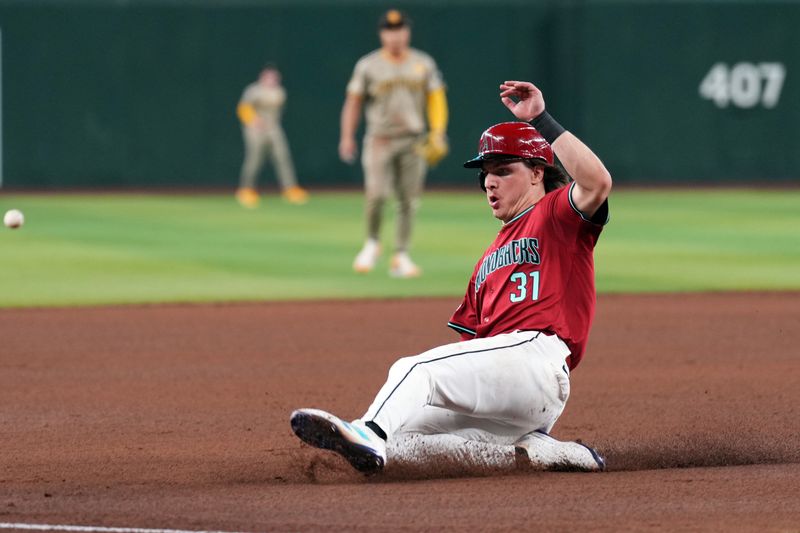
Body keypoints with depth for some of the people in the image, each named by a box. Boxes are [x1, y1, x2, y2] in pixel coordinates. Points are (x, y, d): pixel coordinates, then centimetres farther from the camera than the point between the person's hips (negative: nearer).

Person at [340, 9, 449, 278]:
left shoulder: (424, 64, 8)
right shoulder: (368, 65, 3)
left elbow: (436, 98, 8)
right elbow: (353, 102, 5)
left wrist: (438, 133, -4)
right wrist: (347, 138, -2)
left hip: (413, 142, 2)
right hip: (380, 141, -2)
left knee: (409, 200, -1)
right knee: (376, 194, -16)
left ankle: (401, 256, 5)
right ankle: (372, 243, 8)